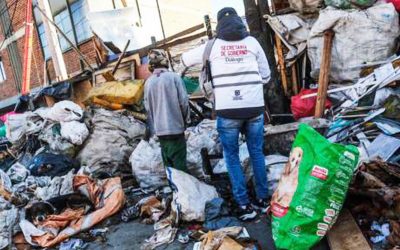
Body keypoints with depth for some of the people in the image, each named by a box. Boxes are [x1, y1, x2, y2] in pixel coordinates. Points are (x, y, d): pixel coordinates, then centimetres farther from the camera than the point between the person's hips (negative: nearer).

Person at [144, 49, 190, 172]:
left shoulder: (148, 82, 3)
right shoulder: (174, 77, -9)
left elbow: (147, 106, 4)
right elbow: (183, 101, -10)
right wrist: (186, 119, 5)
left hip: (159, 129, 5)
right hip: (175, 126, -5)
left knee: (168, 164, 15)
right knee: (179, 165, 1)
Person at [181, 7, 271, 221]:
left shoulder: (213, 45, 6)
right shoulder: (252, 42, 10)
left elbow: (185, 59, 20)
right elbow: (266, 76, 12)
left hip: (228, 110, -2)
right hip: (254, 108, 2)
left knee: (232, 157, 11)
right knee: (257, 153, 17)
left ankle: (244, 205, 9)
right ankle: (263, 199, 23)